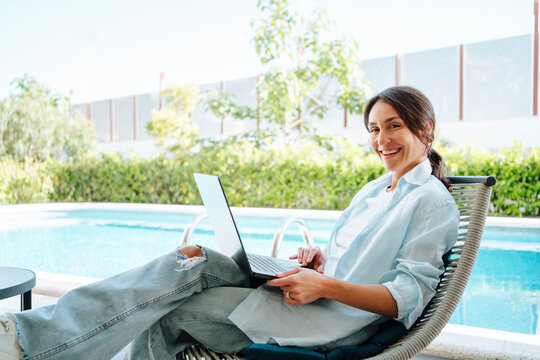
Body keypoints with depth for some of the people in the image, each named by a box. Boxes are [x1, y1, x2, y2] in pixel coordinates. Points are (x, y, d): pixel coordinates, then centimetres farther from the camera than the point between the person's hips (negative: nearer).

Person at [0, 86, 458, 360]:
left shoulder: (433, 200, -4)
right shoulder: (374, 190, 21)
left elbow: (408, 299, -12)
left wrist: (325, 285, -24)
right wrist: (318, 255, 1)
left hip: (341, 320, -7)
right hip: (312, 295, 7)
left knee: (169, 311, -18)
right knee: (194, 259, -15)